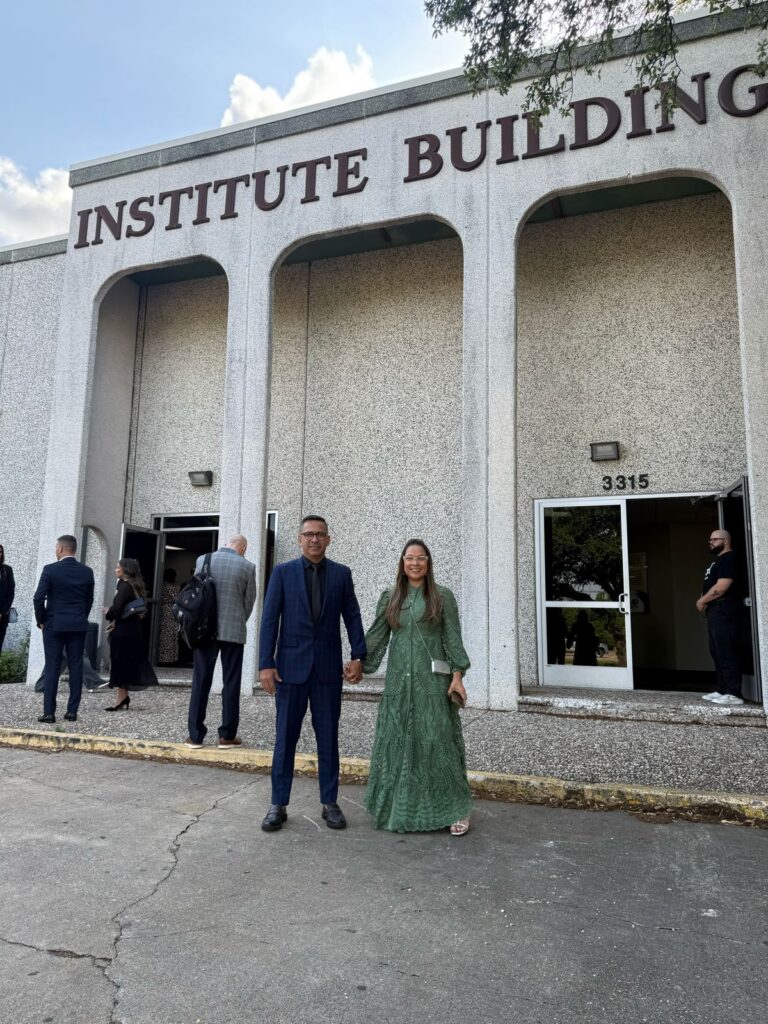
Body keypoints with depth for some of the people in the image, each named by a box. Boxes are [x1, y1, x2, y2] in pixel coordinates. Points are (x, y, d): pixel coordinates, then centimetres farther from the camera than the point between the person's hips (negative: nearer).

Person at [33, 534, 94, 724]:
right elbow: (89, 600, 7)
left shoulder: (50, 570, -8)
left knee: (52, 668, 2)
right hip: (78, 626, 2)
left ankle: (49, 712, 3)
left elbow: (39, 598, -9)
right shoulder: (87, 572, 2)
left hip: (54, 625, -2)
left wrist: (41, 620, 4)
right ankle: (72, 711, 8)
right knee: (76, 668, 5)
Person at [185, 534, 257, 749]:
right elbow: (249, 601, 1)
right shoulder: (247, 566, -5)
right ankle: (227, 735, 10)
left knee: (201, 681, 7)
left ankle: (195, 735, 10)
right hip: (233, 630, -2)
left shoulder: (203, 559, 1)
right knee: (231, 683, 6)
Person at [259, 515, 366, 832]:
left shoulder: (341, 574, 5)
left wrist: (358, 656, -4)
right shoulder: (283, 572, 1)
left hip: (328, 667, 1)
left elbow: (352, 617, 5)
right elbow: (270, 619, -2)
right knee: (285, 737, 6)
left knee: (328, 738, 8)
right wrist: (266, 664, -8)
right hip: (292, 665, -1)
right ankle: (278, 805, 17)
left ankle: (329, 803, 20)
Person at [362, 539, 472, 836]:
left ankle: (456, 810, 10)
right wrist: (358, 665, 1)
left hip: (432, 680, -3)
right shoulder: (389, 598, 8)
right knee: (397, 741, 8)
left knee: (437, 741, -2)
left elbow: (453, 639, -1)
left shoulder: (442, 597, 1)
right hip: (398, 680, 3)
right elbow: (376, 637, 8)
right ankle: (399, 807, 24)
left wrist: (457, 676, -8)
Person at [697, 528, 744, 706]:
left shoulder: (728, 558, -12)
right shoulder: (718, 560, 21)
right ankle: (722, 690, 18)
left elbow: (721, 587, -21)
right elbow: (710, 586, 24)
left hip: (724, 610, -11)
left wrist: (702, 601, -9)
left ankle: (734, 694, -9)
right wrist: (704, 602, 5)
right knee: (717, 652, 12)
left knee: (727, 652, -10)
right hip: (715, 611, 11)